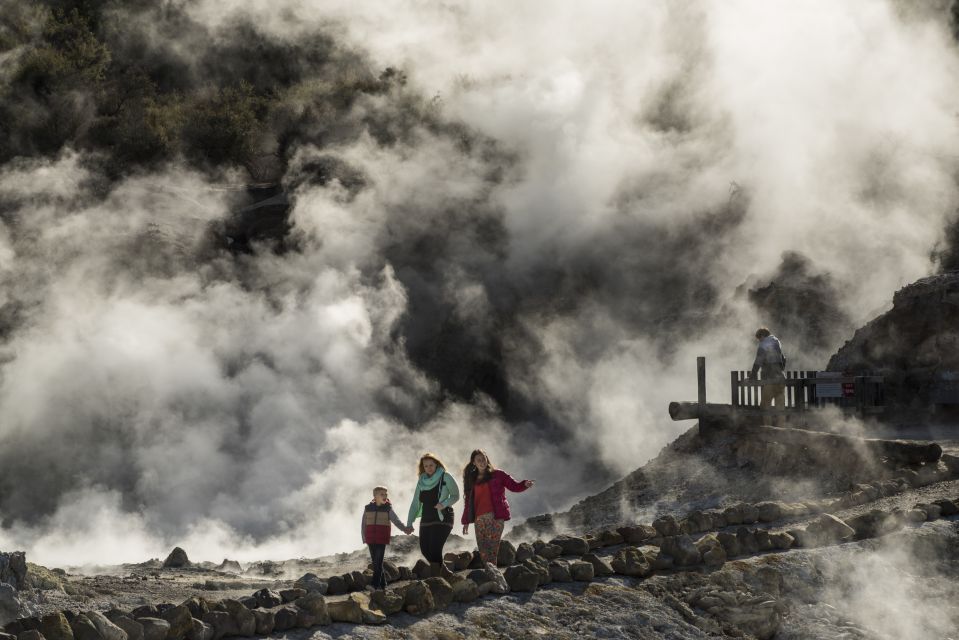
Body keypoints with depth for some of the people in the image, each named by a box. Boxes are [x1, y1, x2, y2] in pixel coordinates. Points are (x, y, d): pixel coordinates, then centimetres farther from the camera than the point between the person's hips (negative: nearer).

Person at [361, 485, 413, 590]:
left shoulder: (388, 509, 1)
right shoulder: (368, 508, 6)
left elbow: (396, 520, -11)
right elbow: (363, 524, 9)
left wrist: (404, 529, -28)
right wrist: (364, 538, 2)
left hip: (382, 539, -3)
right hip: (370, 539, 3)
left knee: (378, 561, -11)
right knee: (375, 561, 6)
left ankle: (375, 583, -13)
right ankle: (382, 583, 15)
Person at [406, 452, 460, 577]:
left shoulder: (445, 478, -3)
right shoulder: (421, 482, 11)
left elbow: (455, 496, 2)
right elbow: (415, 503, 12)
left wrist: (444, 504, -17)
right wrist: (409, 523, 4)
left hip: (442, 519, -6)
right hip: (426, 519, 6)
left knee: (435, 548, -17)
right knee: (425, 549, 3)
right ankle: (444, 572, 22)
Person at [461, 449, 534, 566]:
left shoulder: (497, 475, 9)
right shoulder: (472, 480, 18)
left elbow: (514, 486, 6)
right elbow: (468, 501, 20)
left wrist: (525, 484, -15)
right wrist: (465, 521, 17)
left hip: (496, 517, -4)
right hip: (479, 519, 4)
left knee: (492, 550, -14)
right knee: (483, 551, -3)